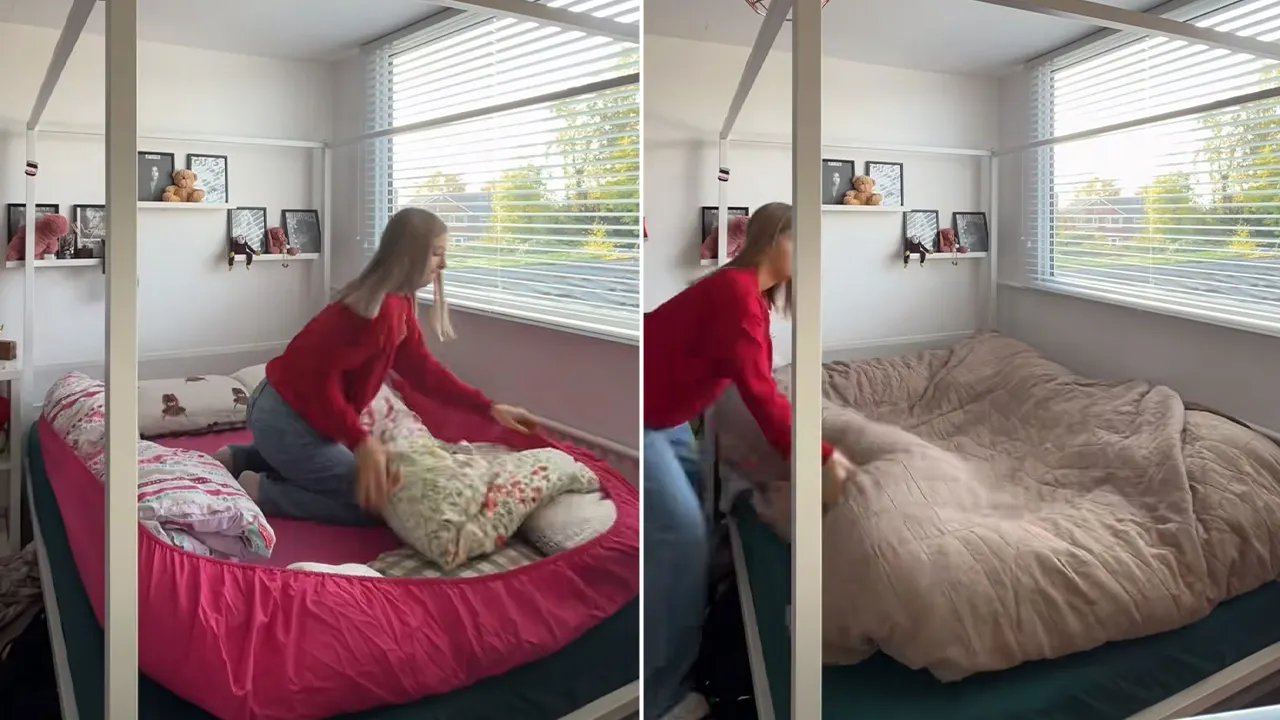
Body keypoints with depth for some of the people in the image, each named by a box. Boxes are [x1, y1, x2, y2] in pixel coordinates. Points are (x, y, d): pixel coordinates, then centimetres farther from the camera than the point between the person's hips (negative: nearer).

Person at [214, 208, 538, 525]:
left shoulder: (397, 304, 6)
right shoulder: (377, 309, -25)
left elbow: (421, 368, 10)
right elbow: (319, 376, -29)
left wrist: (489, 407, 7)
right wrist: (362, 441, -32)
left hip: (289, 411, 10)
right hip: (288, 418, -10)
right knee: (370, 502, -3)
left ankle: (239, 459, 24)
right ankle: (261, 491, -3)